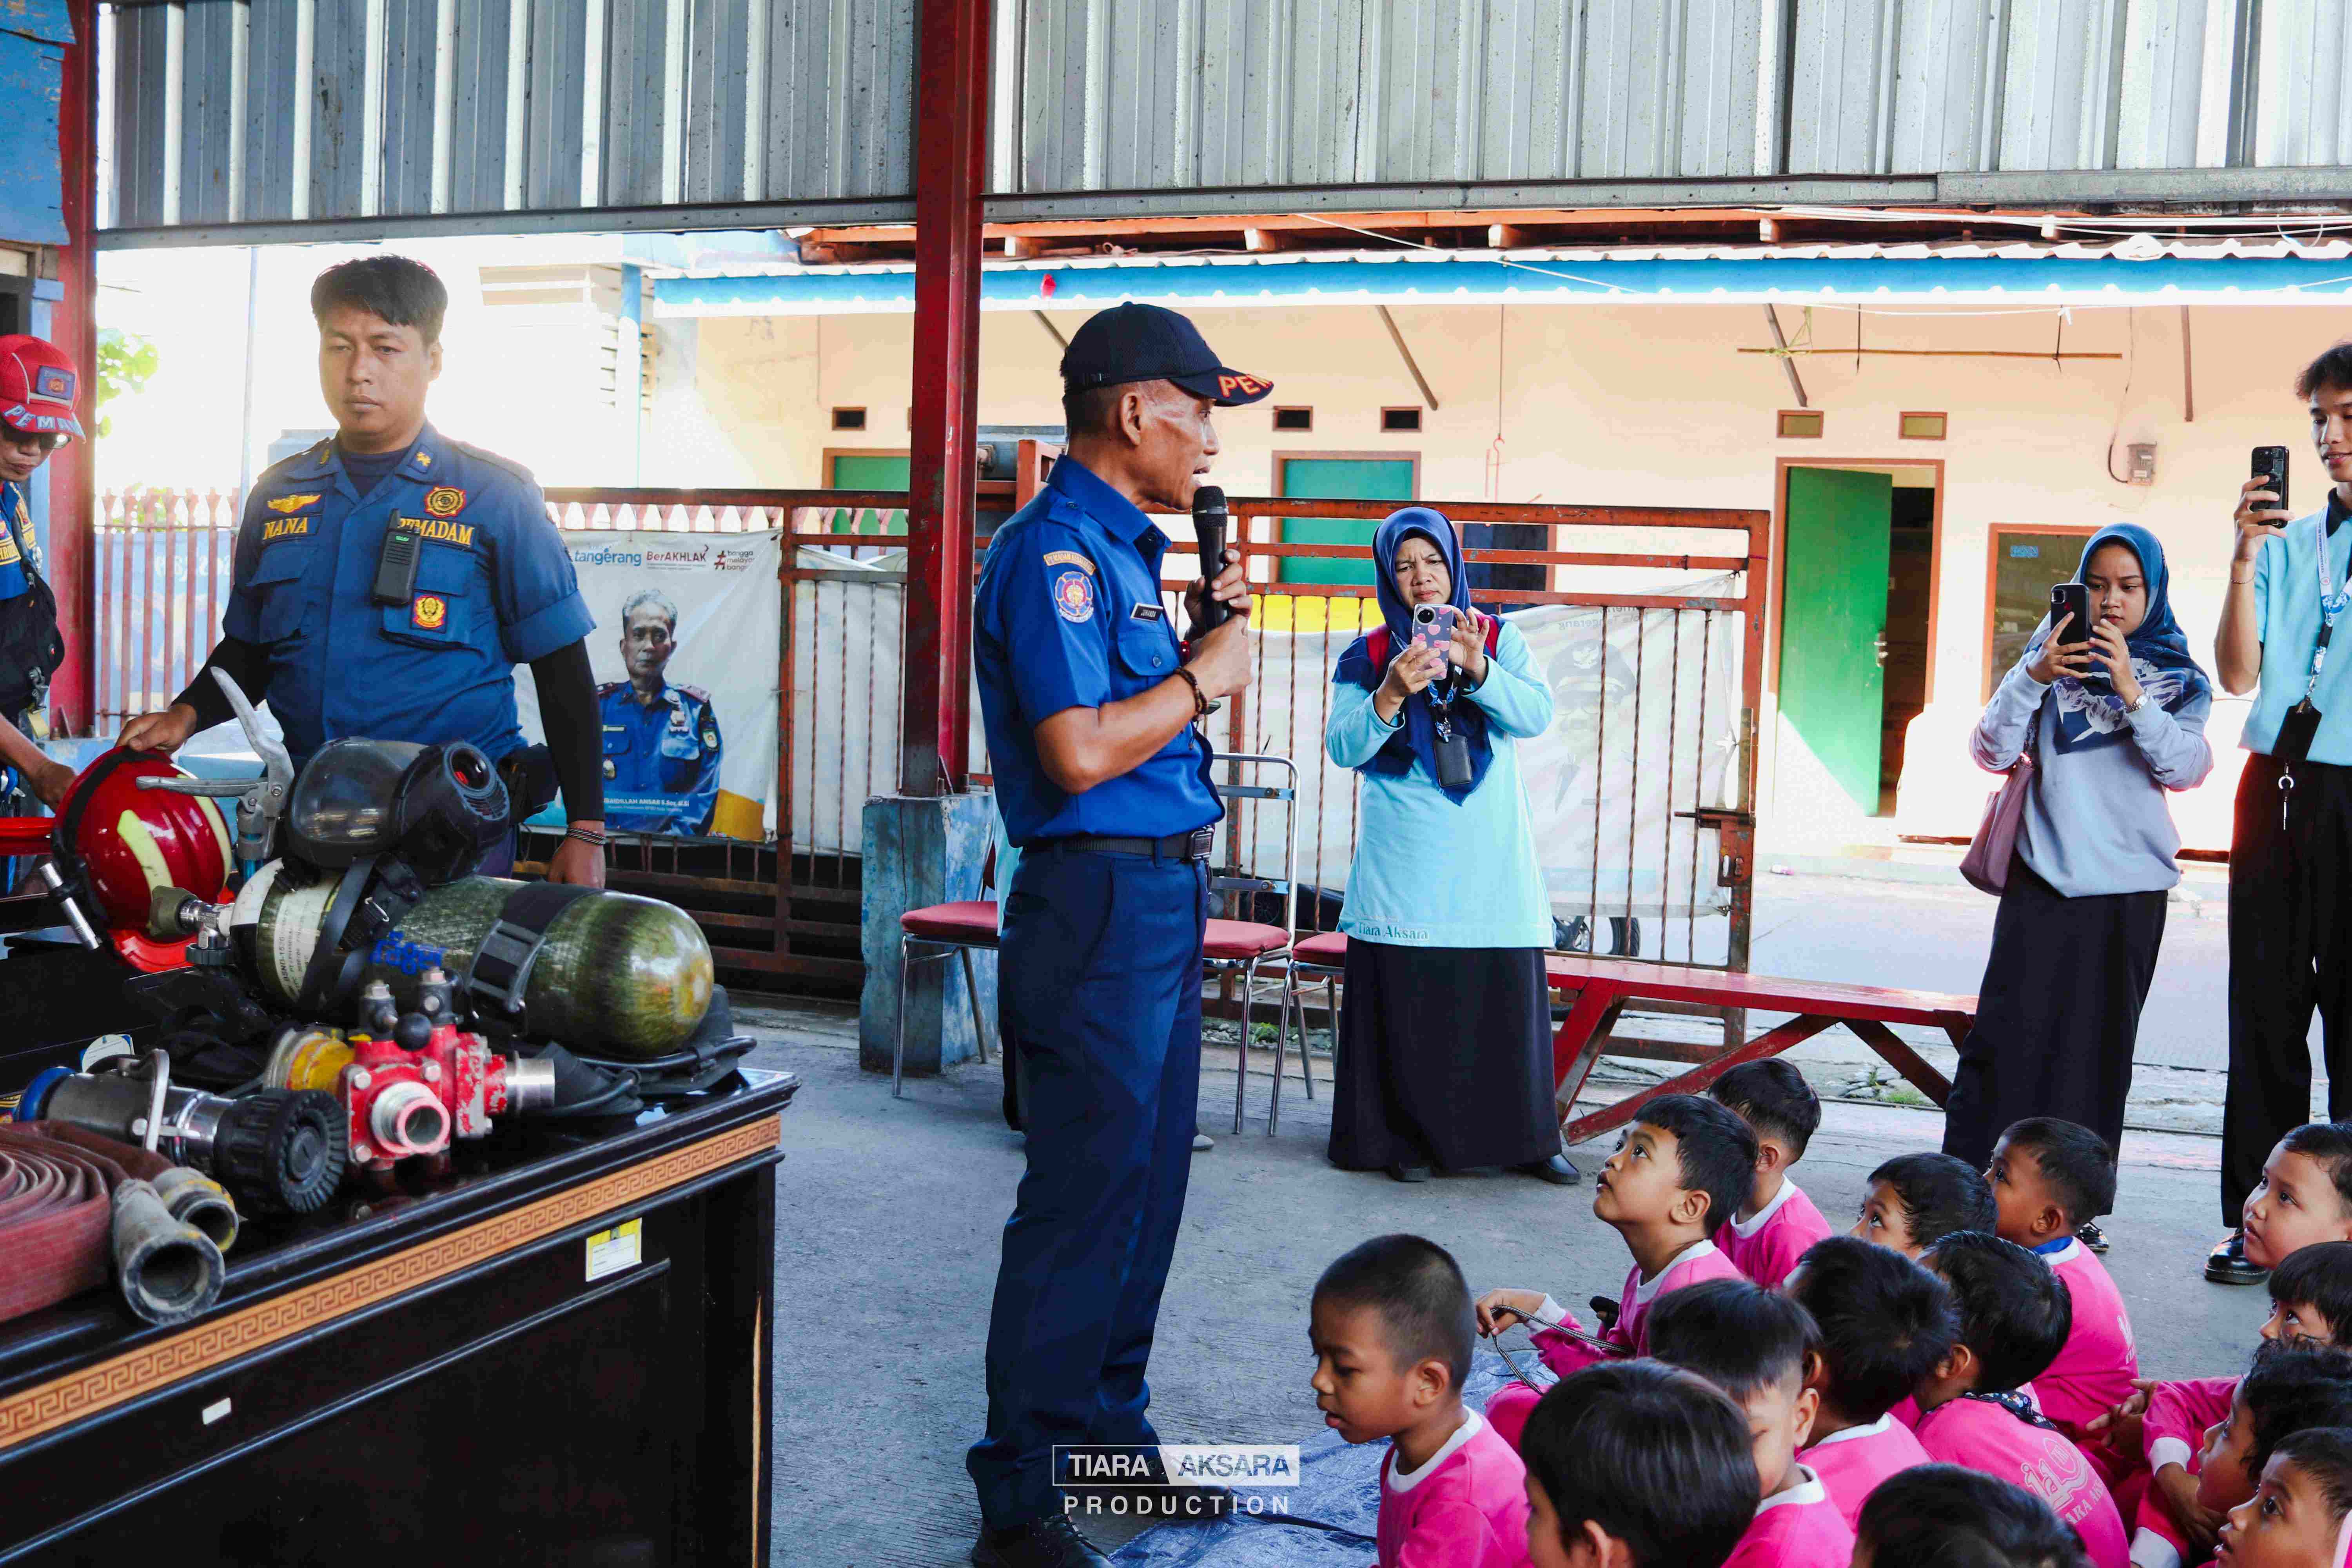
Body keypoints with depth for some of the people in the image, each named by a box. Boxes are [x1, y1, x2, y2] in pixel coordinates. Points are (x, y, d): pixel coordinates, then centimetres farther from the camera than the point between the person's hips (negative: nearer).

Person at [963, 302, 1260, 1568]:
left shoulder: (1122, 547, 16)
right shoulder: (1056, 550, -15)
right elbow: (1079, 752, -25)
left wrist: (1202, 631, 9)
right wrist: (1205, 675, -11)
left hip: (1161, 895, 10)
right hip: (1099, 900, -10)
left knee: (1144, 1185, 17)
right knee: (1083, 1200, -5)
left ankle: (1108, 1439, 30)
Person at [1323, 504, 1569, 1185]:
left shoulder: (1498, 638, 9)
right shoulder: (1368, 656, 7)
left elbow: (1537, 715, -6)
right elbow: (1343, 748, -4)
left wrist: (1476, 669, -23)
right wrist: (1391, 695, -22)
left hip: (1492, 863, 1)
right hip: (1405, 869, -1)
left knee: (1507, 999, -1)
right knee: (1406, 1005, -3)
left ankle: (1525, 1138, 11)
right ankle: (1405, 1139, 9)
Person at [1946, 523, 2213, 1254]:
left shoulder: (2178, 677, 9)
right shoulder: (2055, 656, 7)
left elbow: (2186, 768, -6)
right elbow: (1992, 751, -2)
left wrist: (2131, 693, -16)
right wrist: (2033, 678, -15)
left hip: (2130, 885, 1)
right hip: (2045, 872, -1)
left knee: (2100, 1046, 4)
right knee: (2009, 1030, -10)